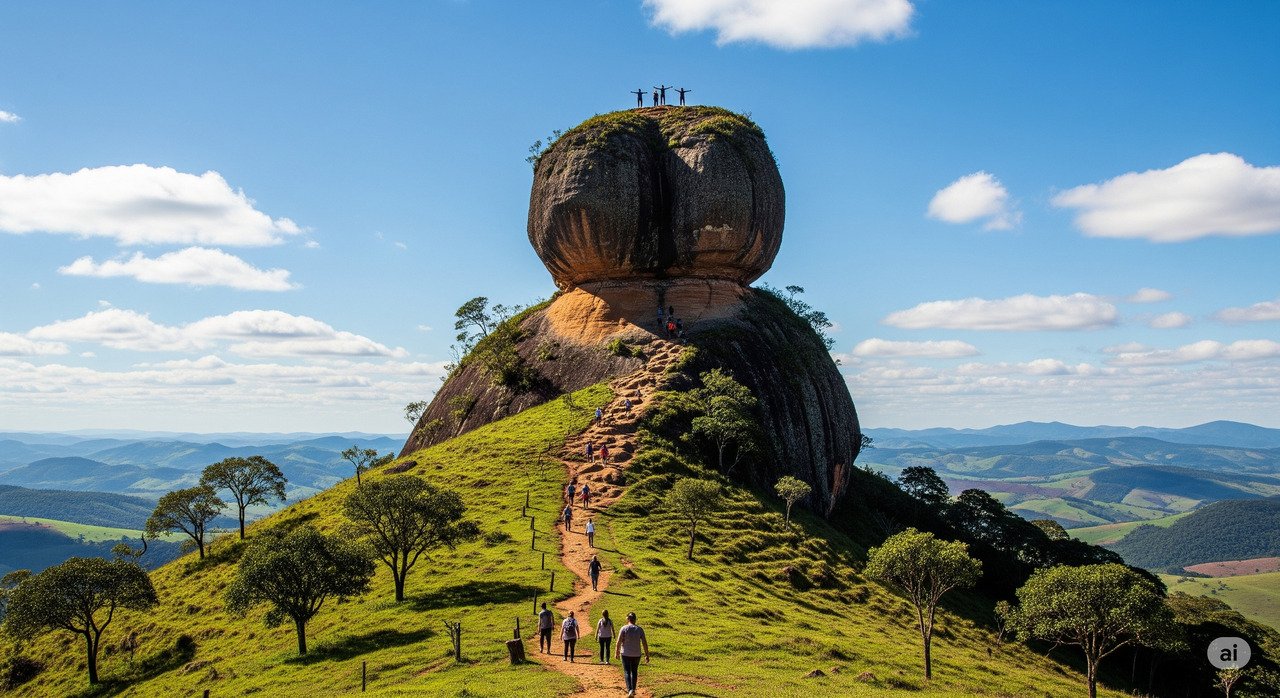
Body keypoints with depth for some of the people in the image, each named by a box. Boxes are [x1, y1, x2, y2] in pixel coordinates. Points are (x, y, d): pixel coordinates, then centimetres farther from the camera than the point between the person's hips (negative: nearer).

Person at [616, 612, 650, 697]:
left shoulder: (624, 628, -10)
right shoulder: (640, 629, -3)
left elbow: (619, 641, -10)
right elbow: (644, 643, -4)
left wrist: (617, 651, 4)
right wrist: (647, 655, 1)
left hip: (625, 654, -2)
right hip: (636, 654, 2)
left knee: (627, 672, 4)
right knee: (634, 672, 18)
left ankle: (629, 689, -11)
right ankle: (633, 689, 23)